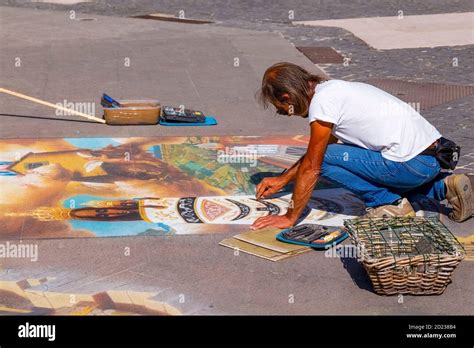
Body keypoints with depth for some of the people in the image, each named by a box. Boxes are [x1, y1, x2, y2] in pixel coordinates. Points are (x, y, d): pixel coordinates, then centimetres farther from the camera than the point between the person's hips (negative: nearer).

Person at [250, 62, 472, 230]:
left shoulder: (321, 103, -13)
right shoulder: (332, 88, 15)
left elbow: (311, 167, -9)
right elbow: (313, 153, 29)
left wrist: (290, 217, -1)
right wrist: (282, 180, 31)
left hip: (413, 162, -9)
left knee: (324, 158, -6)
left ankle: (390, 205, -3)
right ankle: (443, 187, 18)